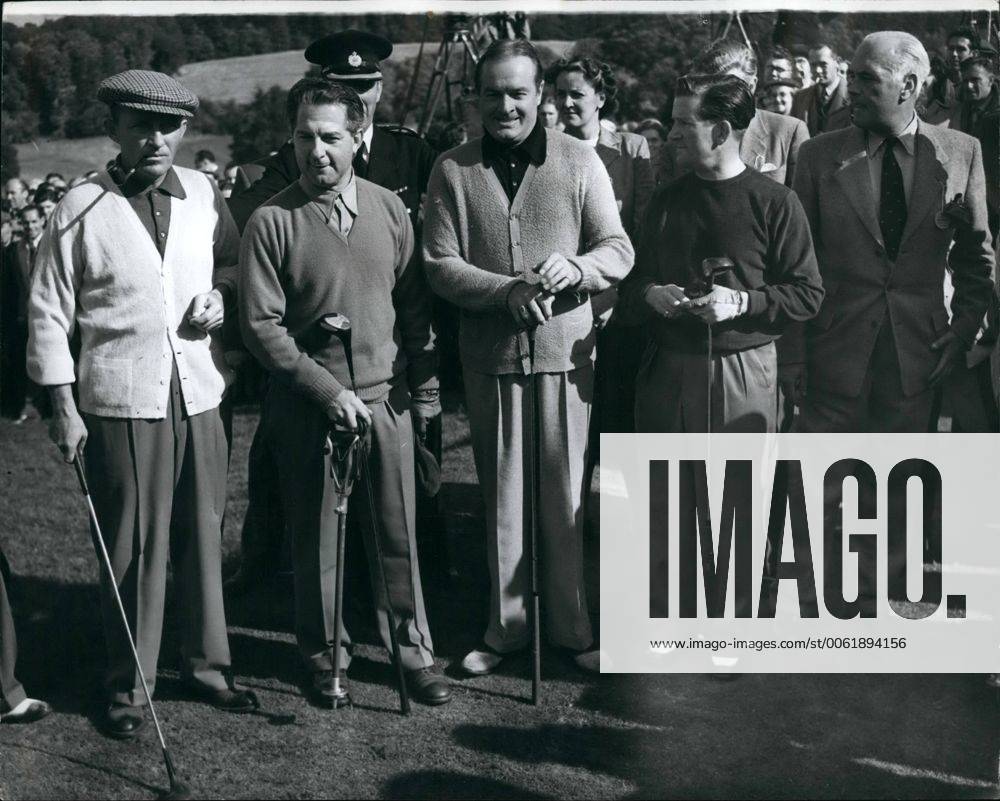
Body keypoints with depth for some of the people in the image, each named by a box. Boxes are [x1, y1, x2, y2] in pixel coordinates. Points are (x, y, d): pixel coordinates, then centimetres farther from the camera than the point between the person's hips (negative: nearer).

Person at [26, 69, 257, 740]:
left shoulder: (205, 195, 5)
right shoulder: (82, 210, -4)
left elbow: (237, 260, 21)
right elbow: (49, 313, -1)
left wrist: (221, 293, -2)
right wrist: (63, 406, -4)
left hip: (200, 393, 3)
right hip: (122, 401, -3)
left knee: (203, 533, 10)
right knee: (133, 545, 2)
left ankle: (207, 664, 26)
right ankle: (128, 685, 16)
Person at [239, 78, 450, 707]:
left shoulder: (389, 208, 3)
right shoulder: (271, 222, -7)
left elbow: (415, 306, 8)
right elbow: (262, 325, -9)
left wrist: (424, 389, 6)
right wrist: (328, 390, -13)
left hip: (387, 397, 2)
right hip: (308, 407, -2)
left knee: (399, 532, 8)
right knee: (316, 538, 9)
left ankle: (414, 648, 22)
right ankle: (325, 654, 25)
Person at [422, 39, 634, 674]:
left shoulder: (580, 161, 2)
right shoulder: (453, 170, 2)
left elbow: (619, 250, 1)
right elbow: (440, 264, -3)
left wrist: (575, 269, -21)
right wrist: (508, 291, -18)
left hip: (565, 349, -1)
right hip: (489, 353, 1)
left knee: (567, 494, 5)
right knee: (501, 493, 9)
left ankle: (573, 626, 19)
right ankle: (506, 624, 22)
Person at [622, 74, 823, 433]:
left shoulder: (775, 202, -2)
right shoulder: (666, 199, 12)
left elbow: (808, 295, -4)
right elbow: (633, 281, 17)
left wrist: (741, 302, -16)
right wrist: (651, 294, -5)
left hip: (745, 376, -4)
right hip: (667, 373, 4)